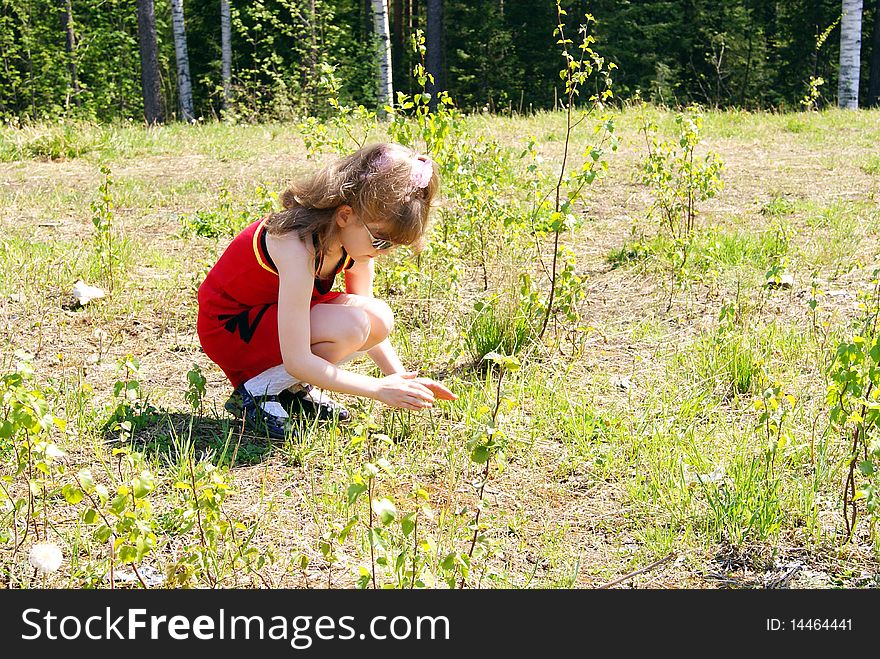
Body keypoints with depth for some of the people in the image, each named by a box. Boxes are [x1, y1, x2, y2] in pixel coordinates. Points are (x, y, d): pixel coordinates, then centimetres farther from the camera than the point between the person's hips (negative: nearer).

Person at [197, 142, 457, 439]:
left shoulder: (358, 234, -10)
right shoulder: (300, 247, -35)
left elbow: (371, 325, 3)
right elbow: (297, 361, -35)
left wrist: (401, 378, -11)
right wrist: (378, 389, -33)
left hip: (276, 312, 8)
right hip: (228, 326, -8)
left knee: (380, 319, -14)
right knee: (348, 328, -29)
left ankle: (293, 387, 3)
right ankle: (254, 392, -11)